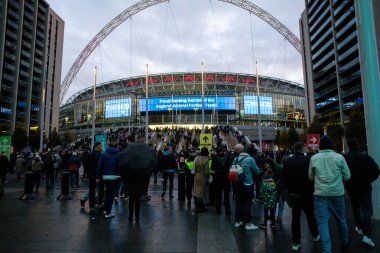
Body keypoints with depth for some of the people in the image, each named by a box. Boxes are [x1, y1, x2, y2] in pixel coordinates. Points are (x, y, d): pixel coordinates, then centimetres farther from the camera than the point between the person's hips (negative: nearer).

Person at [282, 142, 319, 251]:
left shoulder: (287, 161, -2)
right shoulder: (308, 159, -13)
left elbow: (283, 178, 1)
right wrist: (312, 189, 5)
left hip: (293, 193, 2)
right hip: (306, 193, -2)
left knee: (295, 217, 7)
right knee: (310, 215, 18)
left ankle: (296, 242, 11)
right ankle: (315, 235, 38)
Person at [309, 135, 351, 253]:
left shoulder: (314, 158, -5)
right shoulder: (339, 157, -6)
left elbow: (311, 177, 6)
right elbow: (347, 176, 0)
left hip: (320, 194, -1)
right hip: (337, 193, 2)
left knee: (322, 222, 3)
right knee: (341, 219, 21)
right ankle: (345, 242, 42)